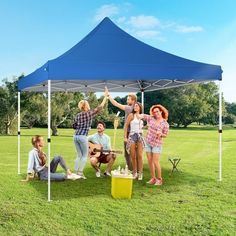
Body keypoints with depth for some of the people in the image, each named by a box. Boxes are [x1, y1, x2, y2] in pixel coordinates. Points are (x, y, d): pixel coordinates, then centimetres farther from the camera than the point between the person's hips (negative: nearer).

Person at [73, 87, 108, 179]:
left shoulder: (78, 115, 13)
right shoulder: (90, 113, -2)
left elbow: (74, 126, 16)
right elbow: (100, 107, 0)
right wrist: (106, 96, 6)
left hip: (76, 136, 6)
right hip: (83, 136, -6)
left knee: (79, 155, 15)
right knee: (85, 155, 6)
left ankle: (75, 172, 13)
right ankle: (80, 172, 1)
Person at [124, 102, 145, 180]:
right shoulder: (131, 115, -1)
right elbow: (126, 126, -4)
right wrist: (125, 136, -9)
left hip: (140, 136, 3)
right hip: (132, 136, -3)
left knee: (139, 156, -1)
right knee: (133, 156, 2)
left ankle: (140, 173, 6)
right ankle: (134, 172, 14)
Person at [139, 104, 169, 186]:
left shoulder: (165, 124, -5)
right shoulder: (151, 118, 2)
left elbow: (165, 135, 0)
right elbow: (142, 115, 6)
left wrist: (160, 134, -19)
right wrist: (140, 116, -15)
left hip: (157, 144, -4)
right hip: (148, 142, 4)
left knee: (155, 162, -7)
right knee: (150, 161, 5)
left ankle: (159, 179, 9)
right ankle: (153, 178, 16)